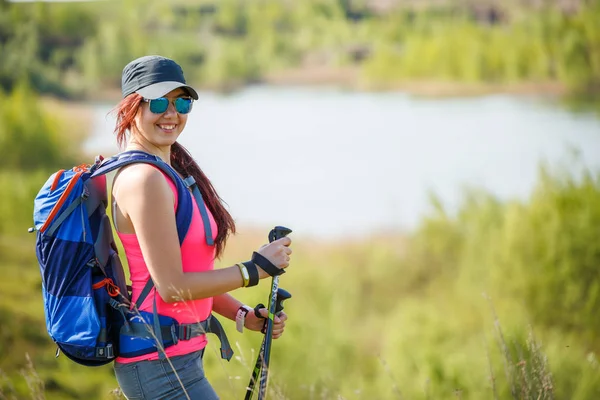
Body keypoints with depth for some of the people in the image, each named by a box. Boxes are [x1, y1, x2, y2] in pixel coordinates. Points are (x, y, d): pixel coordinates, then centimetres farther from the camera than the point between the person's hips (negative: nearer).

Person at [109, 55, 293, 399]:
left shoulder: (172, 171, 13)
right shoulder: (145, 179, -17)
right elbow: (171, 286, -19)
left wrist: (246, 316, 7)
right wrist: (257, 269, -12)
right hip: (161, 365, -10)